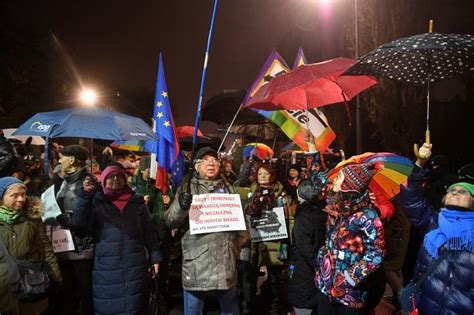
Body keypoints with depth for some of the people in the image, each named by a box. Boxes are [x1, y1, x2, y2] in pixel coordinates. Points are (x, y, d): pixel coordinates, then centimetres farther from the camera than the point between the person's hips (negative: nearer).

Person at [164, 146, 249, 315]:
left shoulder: (229, 188, 12)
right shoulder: (187, 189, 3)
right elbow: (170, 221, -3)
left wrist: (241, 241, 1)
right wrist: (181, 206, -23)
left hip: (226, 258, 3)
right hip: (196, 259, -2)